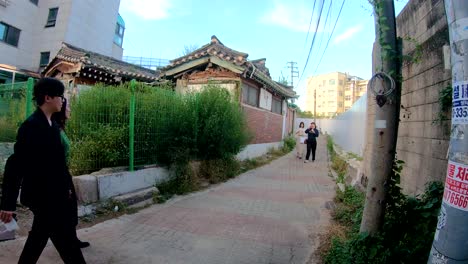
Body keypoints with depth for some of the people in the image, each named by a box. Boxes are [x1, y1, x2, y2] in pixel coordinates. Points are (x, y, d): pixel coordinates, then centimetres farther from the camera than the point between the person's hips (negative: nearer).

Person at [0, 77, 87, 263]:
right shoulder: (30, 125, -17)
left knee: (39, 238, 21)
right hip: (41, 195, -8)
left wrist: (66, 186, 13)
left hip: (53, 194, 8)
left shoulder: (53, 125, 8)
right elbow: (17, 165, -18)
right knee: (67, 242, 0)